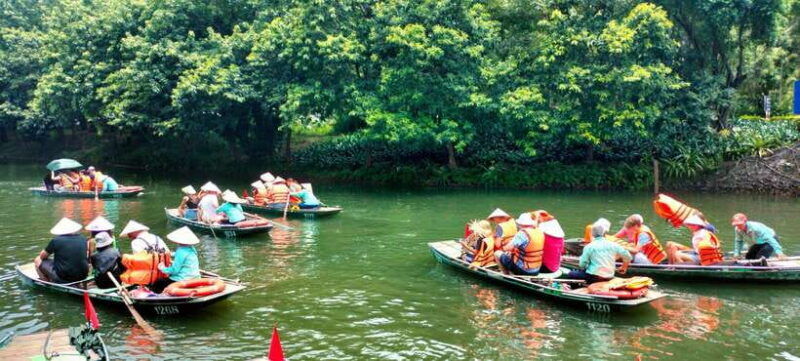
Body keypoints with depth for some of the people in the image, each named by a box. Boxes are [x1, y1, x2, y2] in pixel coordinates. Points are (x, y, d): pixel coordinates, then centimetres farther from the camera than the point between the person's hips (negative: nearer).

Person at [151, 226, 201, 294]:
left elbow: (174, 270, -17)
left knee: (157, 284, 1)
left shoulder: (181, 252, -20)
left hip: (182, 280, -9)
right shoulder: (191, 249, 7)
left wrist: (163, 269, -1)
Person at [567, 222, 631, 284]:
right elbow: (627, 256, 7)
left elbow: (582, 265, -9)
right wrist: (623, 267, 24)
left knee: (570, 274, 11)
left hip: (593, 277, -5)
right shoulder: (613, 245, 3)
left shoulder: (589, 247, -7)